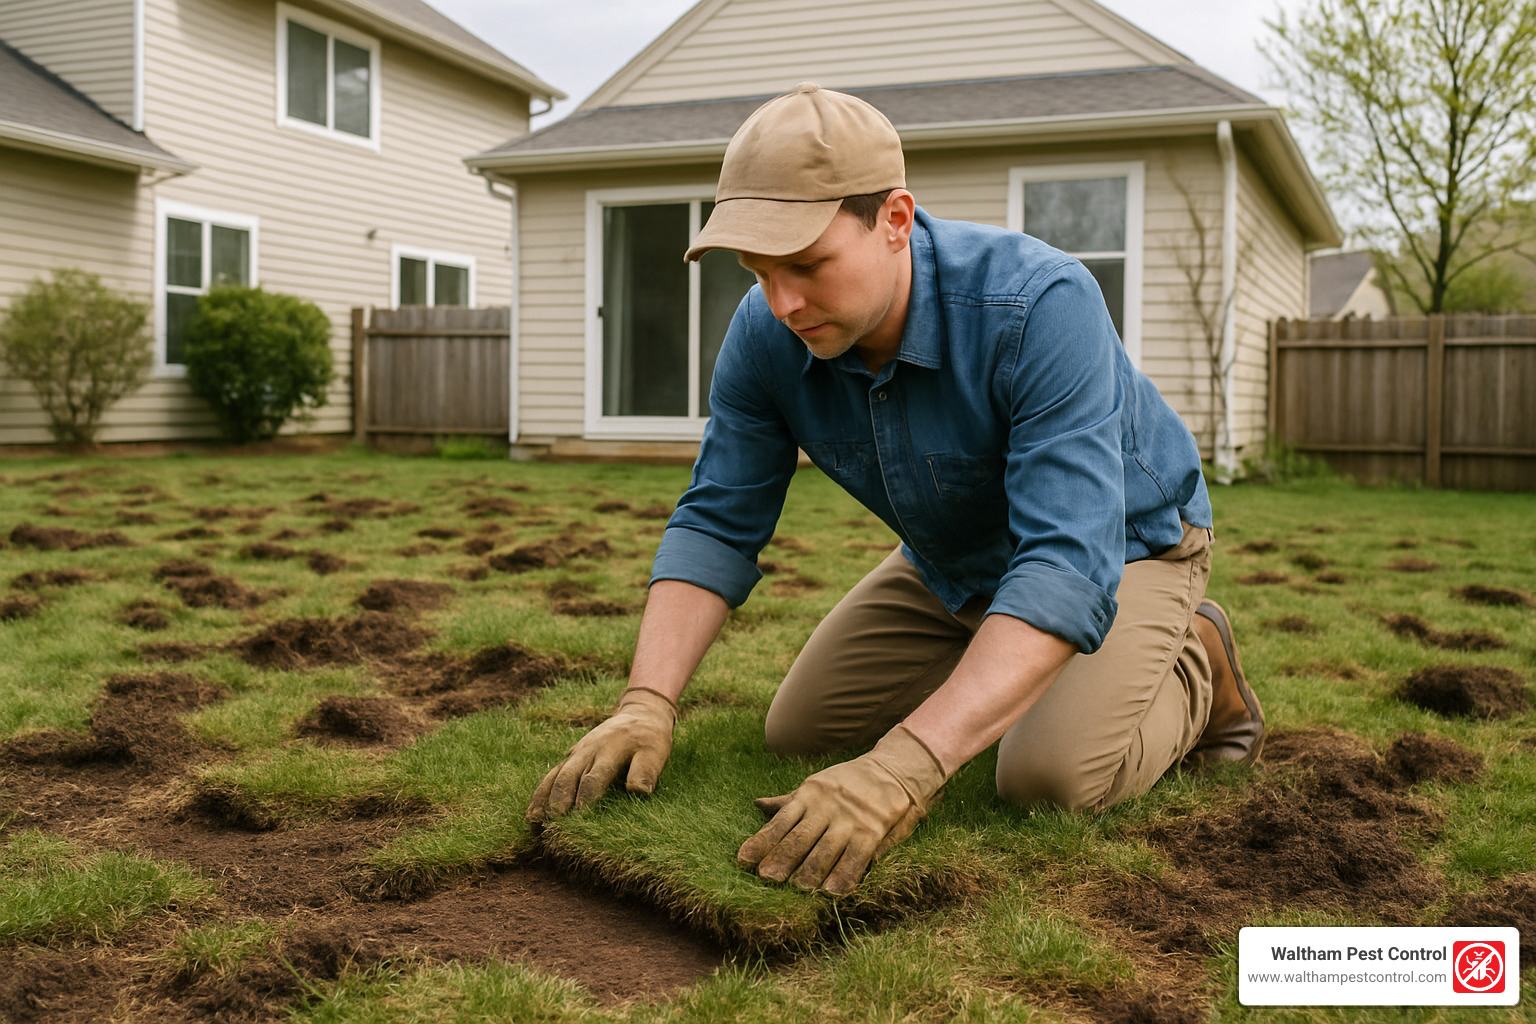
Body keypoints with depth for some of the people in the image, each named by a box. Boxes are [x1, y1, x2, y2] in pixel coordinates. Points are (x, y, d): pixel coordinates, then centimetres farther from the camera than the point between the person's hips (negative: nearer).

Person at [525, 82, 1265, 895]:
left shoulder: (1040, 305, -39)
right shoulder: (767, 333, -21)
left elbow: (1069, 563, -46)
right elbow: (716, 523, -16)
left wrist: (908, 764, -56)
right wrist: (646, 703, -33)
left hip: (1124, 540, -5)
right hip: (950, 562, 6)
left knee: (1057, 775, -28)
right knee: (799, 731, 4)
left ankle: (1193, 666, 6)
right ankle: (1002, 671, 25)